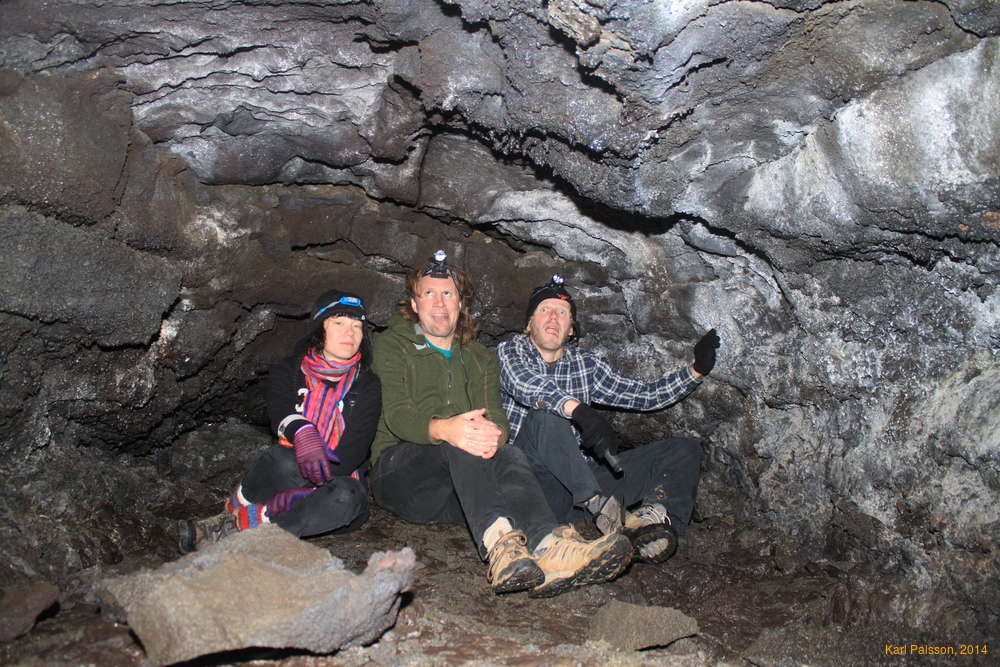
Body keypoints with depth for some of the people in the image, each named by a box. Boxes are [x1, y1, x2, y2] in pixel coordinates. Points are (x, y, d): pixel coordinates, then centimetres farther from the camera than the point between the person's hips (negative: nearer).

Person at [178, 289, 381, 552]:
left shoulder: (367, 386, 2)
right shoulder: (286, 371, 5)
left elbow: (352, 454, -10)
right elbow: (280, 412, -18)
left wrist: (308, 490, -24)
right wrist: (302, 432, -42)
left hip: (340, 479, 0)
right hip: (291, 478, 0)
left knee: (345, 495, -36)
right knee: (282, 457, -35)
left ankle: (243, 522, -27)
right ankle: (236, 508, -14)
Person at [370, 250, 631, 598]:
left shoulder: (480, 359, 22)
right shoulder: (391, 345, 9)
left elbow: (496, 416, 4)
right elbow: (397, 414, -9)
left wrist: (494, 434, -24)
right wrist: (444, 429, -33)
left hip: (462, 485, 3)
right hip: (399, 471, -3)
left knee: (509, 456, -30)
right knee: (461, 444, -34)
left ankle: (550, 547, -57)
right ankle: (499, 545, -59)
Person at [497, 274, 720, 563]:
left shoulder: (586, 364, 16)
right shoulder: (510, 351, 3)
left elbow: (645, 394, 17)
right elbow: (523, 383, -21)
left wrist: (696, 370, 4)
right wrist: (578, 409, -38)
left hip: (583, 476, 5)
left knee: (684, 449, -3)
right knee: (546, 415, -34)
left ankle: (654, 515, -31)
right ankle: (601, 507, -34)